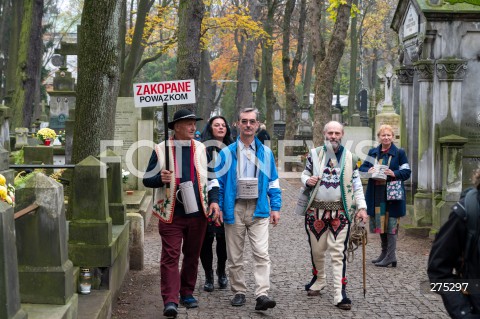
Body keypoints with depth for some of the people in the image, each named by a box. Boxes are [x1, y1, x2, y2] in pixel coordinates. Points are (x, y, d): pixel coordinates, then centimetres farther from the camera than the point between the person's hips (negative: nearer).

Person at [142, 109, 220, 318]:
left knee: (192, 255, 12)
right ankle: (170, 301, -10)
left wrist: (214, 200, 0)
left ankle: (187, 293, 25)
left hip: (198, 213, 3)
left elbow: (212, 177, 13)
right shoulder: (161, 150, -1)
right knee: (170, 256, -8)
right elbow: (147, 179, 4)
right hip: (171, 214, -3)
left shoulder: (201, 149, 8)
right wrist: (160, 179, -18)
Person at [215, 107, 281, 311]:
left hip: (258, 209, 0)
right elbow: (217, 182, 5)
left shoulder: (265, 153, 8)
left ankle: (262, 294, -13)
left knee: (261, 253, -11)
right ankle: (239, 292, 19)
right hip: (234, 209, 0)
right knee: (235, 255, 7)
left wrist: (275, 208, 4)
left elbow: (273, 183, 11)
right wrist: (217, 207, -3)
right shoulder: (227, 153, 4)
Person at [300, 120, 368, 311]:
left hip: (340, 211, -1)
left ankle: (340, 293, -5)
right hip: (316, 209, 1)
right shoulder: (314, 154, 4)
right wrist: (307, 180, -12)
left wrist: (361, 207, -4)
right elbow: (305, 174, 13)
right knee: (316, 249, 13)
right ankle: (319, 280, 37)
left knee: (338, 252, -5)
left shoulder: (350, 158, 3)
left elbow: (356, 185, 6)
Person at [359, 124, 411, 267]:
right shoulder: (373, 152, 13)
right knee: (380, 223, 11)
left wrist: (394, 174, -20)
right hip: (376, 195, 5)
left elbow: (407, 172, -1)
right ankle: (384, 252, 23)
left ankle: (391, 256, -3)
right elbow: (362, 167, 12)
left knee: (390, 224, -6)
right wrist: (368, 171, -11)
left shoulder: (399, 153, 1)